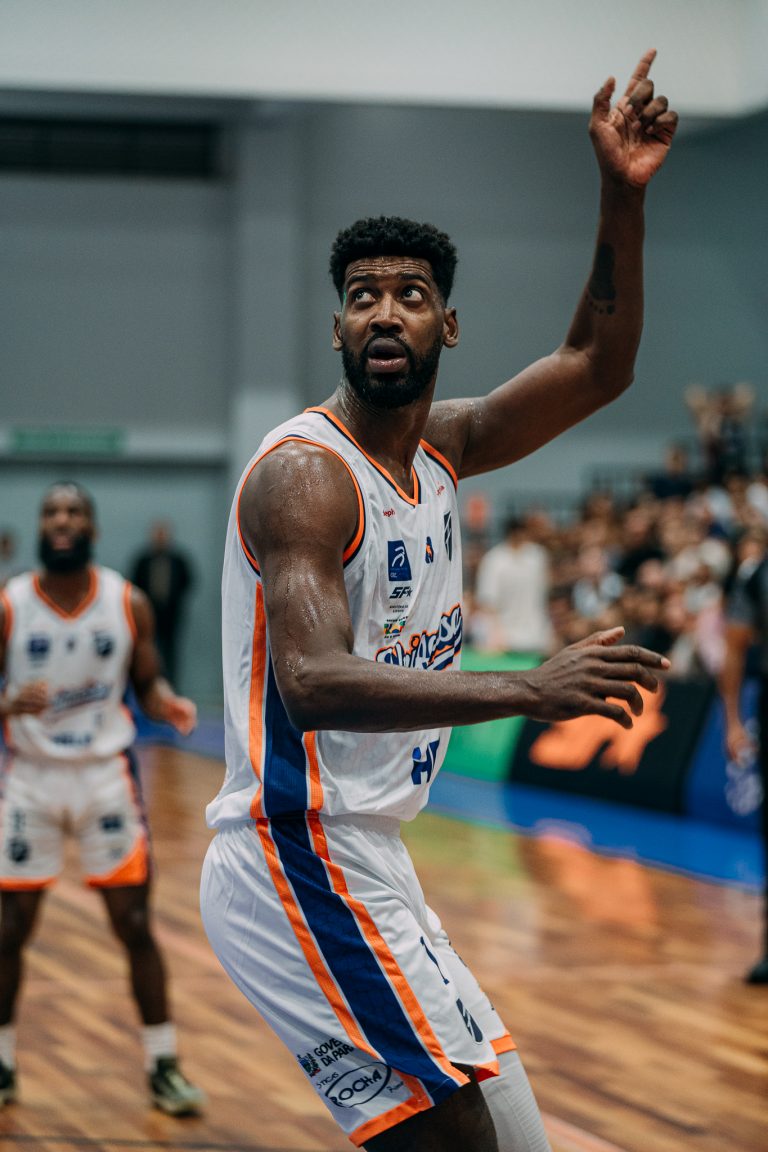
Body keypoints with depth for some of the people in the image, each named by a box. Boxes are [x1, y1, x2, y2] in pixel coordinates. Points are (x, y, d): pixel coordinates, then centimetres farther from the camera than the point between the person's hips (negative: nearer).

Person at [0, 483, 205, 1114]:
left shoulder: (128, 604, -4)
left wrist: (170, 704, -17)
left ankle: (164, 1067, 11)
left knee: (135, 924, 0)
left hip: (107, 773, 0)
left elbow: (147, 683, 6)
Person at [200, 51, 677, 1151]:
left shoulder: (442, 444, 11)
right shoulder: (304, 472, -15)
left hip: (366, 861, 10)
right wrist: (532, 691, -38)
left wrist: (622, 199, 4)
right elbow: (314, 683, -29)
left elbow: (597, 366, 18)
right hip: (299, 862, -10)